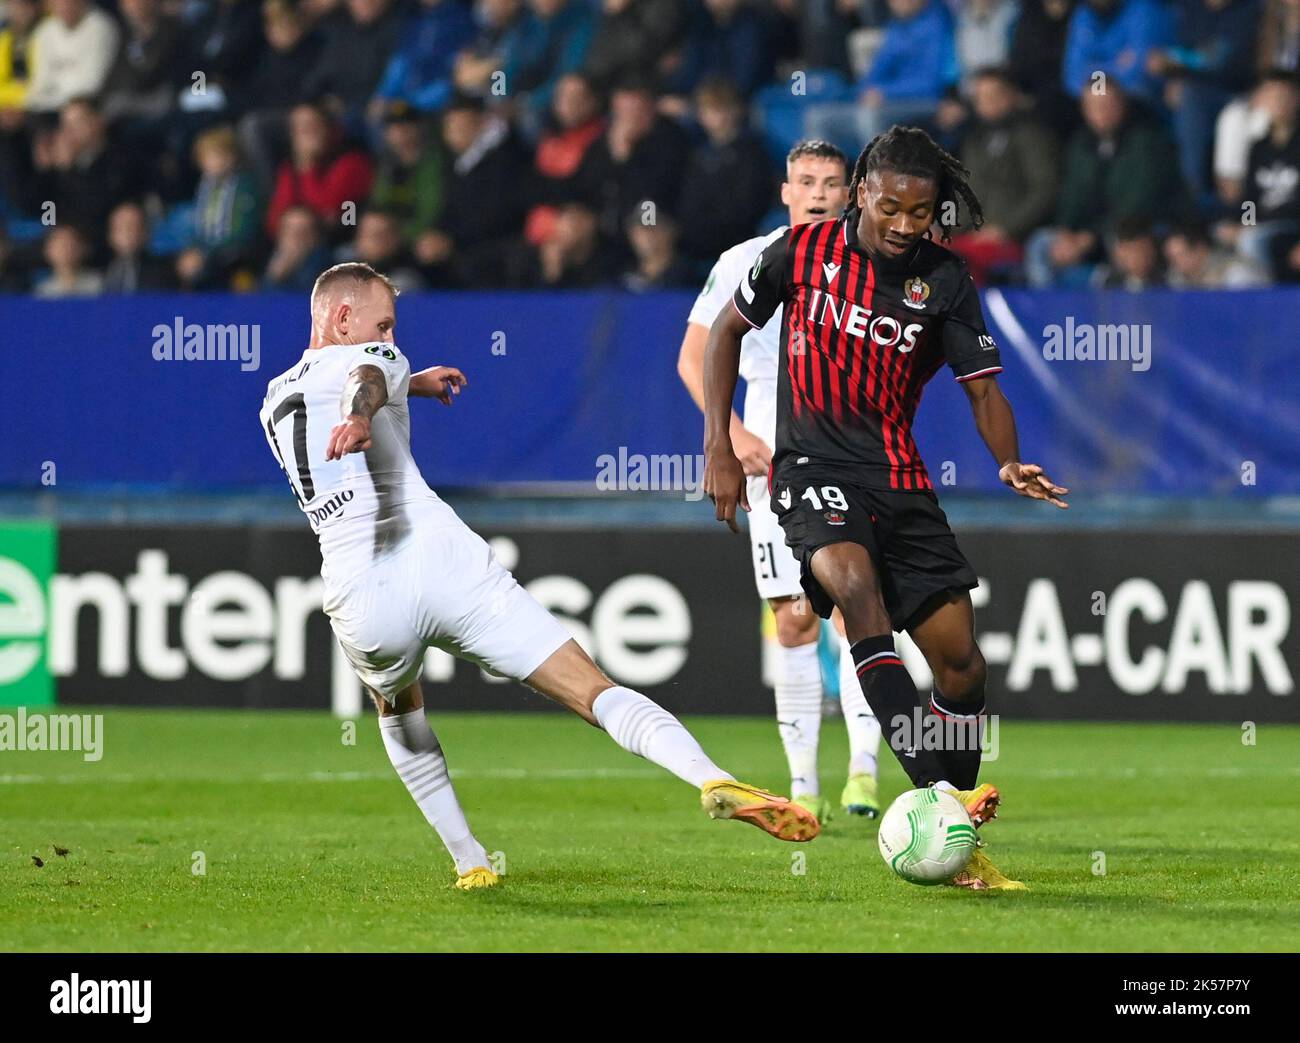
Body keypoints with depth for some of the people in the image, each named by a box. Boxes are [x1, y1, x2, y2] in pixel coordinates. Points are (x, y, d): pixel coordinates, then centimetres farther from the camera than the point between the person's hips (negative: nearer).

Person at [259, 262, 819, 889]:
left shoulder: (275, 403, 27)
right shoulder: (369, 360, 10)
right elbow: (365, 382, -17)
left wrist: (411, 385, 61)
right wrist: (360, 415, -39)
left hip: (359, 598, 4)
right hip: (443, 560, -4)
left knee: (396, 708, 37)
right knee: (596, 694, -7)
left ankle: (468, 862, 28)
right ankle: (718, 784, -28)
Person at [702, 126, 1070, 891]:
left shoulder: (945, 280, 0)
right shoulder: (804, 251, -3)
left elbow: (983, 388, 2)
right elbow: (728, 330, 10)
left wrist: (1009, 463, -19)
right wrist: (719, 449, 3)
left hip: (901, 480, 3)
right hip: (813, 465, -3)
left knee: (961, 661, -3)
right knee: (854, 578, -34)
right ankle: (937, 798, -44)